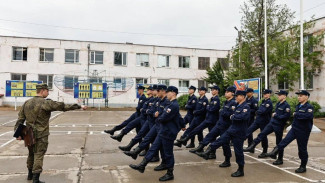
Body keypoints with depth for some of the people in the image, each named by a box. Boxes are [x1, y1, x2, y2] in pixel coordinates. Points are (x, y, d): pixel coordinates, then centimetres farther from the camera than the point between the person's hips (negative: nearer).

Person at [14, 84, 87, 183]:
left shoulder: (27, 103, 6)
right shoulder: (46, 103, -14)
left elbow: (20, 119, 6)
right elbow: (63, 106, -17)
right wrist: (79, 106, -14)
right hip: (41, 135, -7)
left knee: (31, 154, 22)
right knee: (39, 156, 0)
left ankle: (30, 174, 38)